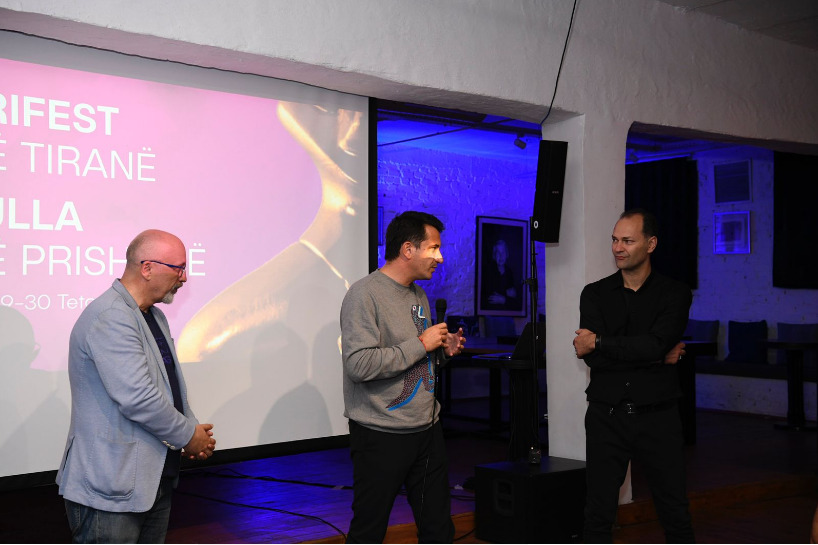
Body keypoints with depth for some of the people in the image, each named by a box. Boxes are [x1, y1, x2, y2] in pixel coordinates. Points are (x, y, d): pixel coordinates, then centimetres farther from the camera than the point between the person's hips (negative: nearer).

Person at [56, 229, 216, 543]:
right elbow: (137, 399, -26)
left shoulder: (153, 317, 15)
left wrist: (194, 429, 6)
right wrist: (188, 436, -12)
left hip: (156, 480, 10)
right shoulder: (109, 317, -19)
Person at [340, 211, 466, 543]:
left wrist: (443, 350, 3)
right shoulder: (365, 295, -14)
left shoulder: (418, 295, 13)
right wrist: (421, 344, -18)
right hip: (381, 436, -8)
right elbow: (359, 365, -25)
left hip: (427, 430, 8)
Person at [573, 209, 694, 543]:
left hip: (657, 418, -1)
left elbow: (656, 343, -17)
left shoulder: (675, 294, 1)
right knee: (598, 513, 5)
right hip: (606, 416, 1)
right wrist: (659, 356, -12)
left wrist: (599, 343, -12)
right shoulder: (595, 294, 5)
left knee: (675, 512, 7)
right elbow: (592, 358, -10)